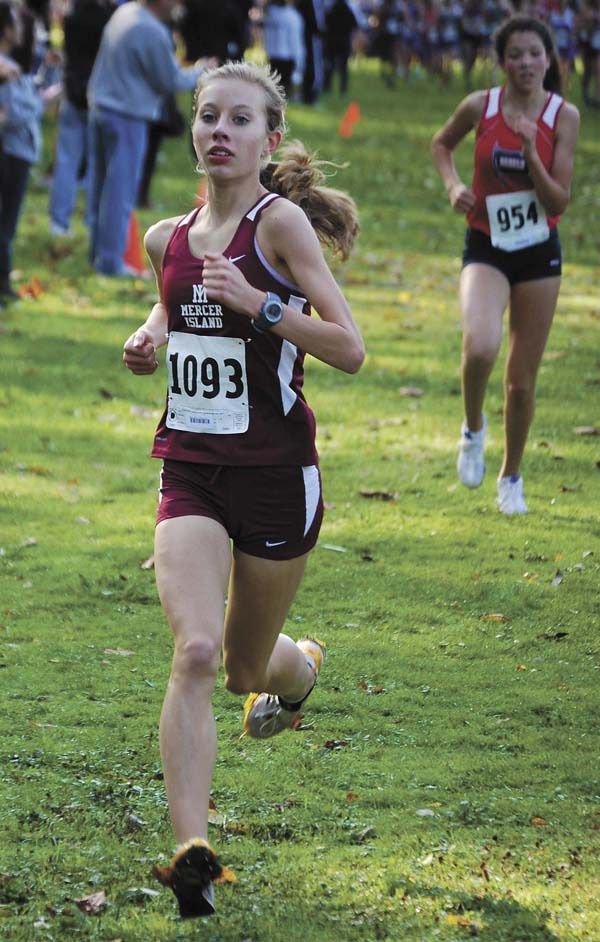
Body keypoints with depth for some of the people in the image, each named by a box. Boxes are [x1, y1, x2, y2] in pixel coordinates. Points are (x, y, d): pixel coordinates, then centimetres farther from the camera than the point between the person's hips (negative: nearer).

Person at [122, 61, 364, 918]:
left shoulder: (280, 221, -11)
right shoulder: (169, 238, 5)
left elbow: (350, 350, -14)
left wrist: (258, 302, -25)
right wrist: (148, 341, 6)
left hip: (275, 471, -3)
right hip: (189, 469, 3)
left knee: (247, 669, 15)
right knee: (196, 651, -19)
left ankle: (302, 664, 54)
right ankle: (192, 850, -24)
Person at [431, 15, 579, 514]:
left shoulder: (564, 116, -7)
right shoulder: (480, 107, -6)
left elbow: (560, 201, -9)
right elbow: (441, 144, 16)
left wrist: (530, 153, -23)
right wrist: (453, 184, -3)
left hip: (540, 252, 1)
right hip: (486, 250, -1)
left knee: (522, 379, 8)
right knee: (480, 346, -29)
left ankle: (512, 477, 30)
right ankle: (473, 428, 2)